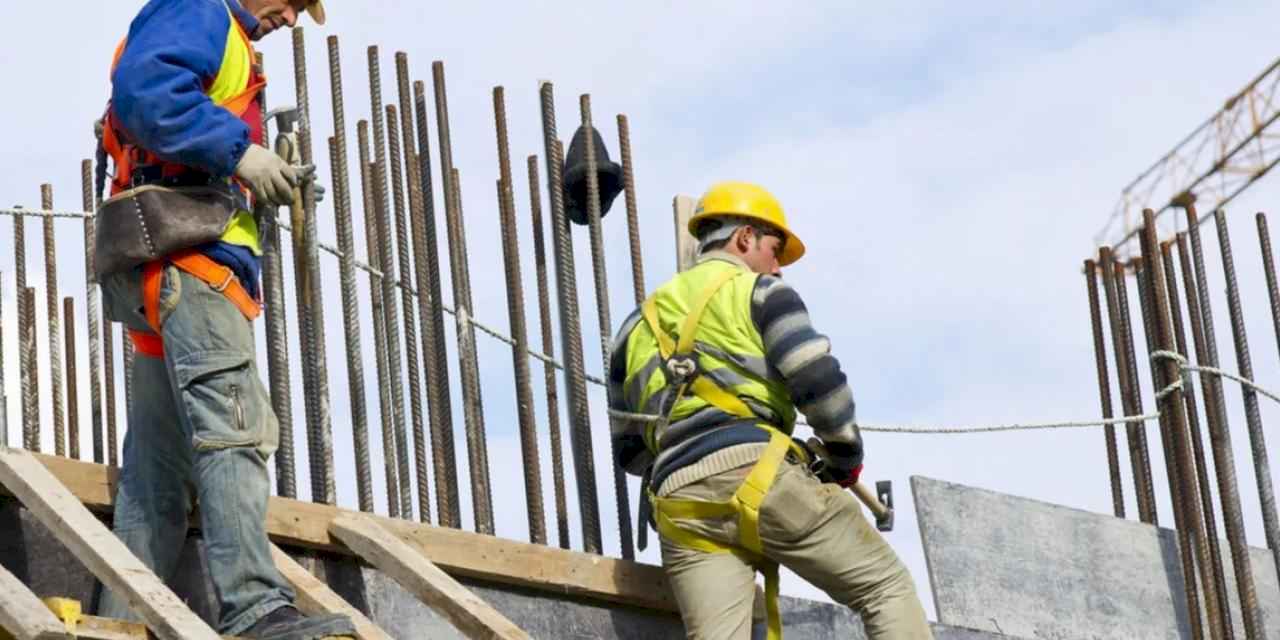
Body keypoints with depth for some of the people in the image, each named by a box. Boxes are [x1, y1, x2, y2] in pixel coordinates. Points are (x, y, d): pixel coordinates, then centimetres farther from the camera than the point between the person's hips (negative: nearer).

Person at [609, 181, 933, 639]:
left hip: (678, 503, 5)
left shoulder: (639, 324, 29)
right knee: (885, 587, 6)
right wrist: (846, 458, 12)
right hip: (757, 475, -5)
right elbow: (818, 381, -3)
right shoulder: (759, 291, 12)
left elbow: (629, 450, 29)